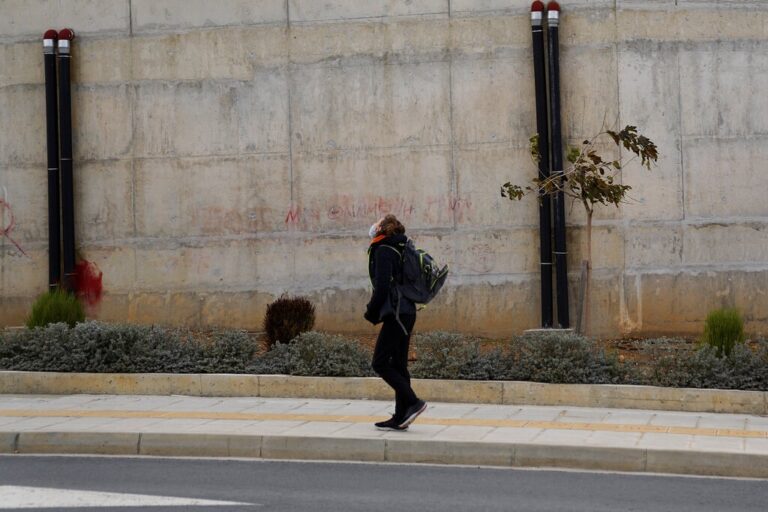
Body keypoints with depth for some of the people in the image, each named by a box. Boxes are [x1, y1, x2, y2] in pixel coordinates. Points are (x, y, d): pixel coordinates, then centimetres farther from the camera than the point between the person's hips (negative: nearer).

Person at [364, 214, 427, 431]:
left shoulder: (383, 251, -10)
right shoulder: (399, 249, 18)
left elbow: (382, 286, -17)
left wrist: (371, 312, -5)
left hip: (396, 313, -9)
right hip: (406, 313, 9)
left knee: (380, 363, -7)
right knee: (398, 365, 9)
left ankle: (413, 402, -12)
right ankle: (401, 417, 9)